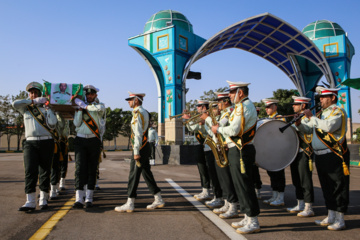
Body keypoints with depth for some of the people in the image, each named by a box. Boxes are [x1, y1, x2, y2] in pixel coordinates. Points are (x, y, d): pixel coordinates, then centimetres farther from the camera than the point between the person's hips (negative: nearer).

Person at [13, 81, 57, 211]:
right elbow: (15, 104, -7)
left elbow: (52, 124, -4)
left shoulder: (46, 109, 10)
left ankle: (43, 199, 13)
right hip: (30, 143, 1)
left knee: (45, 171, 2)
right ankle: (30, 202, -9)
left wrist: (48, 109, -7)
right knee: (30, 171, -9)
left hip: (46, 142, 0)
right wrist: (34, 101, -5)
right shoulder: (25, 108, 15)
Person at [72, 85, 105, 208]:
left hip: (94, 141, 0)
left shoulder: (99, 105, 8)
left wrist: (85, 106, -12)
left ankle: (89, 198, 10)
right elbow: (76, 123, 1)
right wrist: (80, 109, -6)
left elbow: (100, 108, -19)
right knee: (80, 168, -9)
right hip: (80, 140, 1)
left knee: (92, 169, 3)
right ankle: (79, 199, -10)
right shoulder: (78, 107, 12)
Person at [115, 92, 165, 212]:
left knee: (134, 175, -3)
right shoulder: (145, 112, 16)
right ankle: (159, 200, 20)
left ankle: (130, 204, 4)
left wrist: (136, 152, -21)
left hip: (140, 148, -10)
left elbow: (138, 134, -21)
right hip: (145, 147, 10)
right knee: (147, 173, 14)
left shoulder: (137, 113, -14)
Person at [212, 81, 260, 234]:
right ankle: (248, 218, 23)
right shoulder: (248, 105, 19)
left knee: (244, 186, -5)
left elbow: (234, 130, -21)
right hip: (241, 149, 10)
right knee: (242, 185, 14)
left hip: (240, 151, -10)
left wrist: (218, 129, -6)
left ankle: (253, 222, 3)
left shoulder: (243, 106, -14)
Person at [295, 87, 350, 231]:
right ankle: (331, 217, 25)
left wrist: (311, 117, -19)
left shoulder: (338, 112, -7)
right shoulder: (320, 114, 18)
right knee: (327, 187, 14)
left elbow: (329, 126, -26)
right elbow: (308, 130, 19)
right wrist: (299, 124, 0)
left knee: (337, 188, -1)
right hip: (320, 156, 9)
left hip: (334, 156, -8)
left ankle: (339, 220, 7)